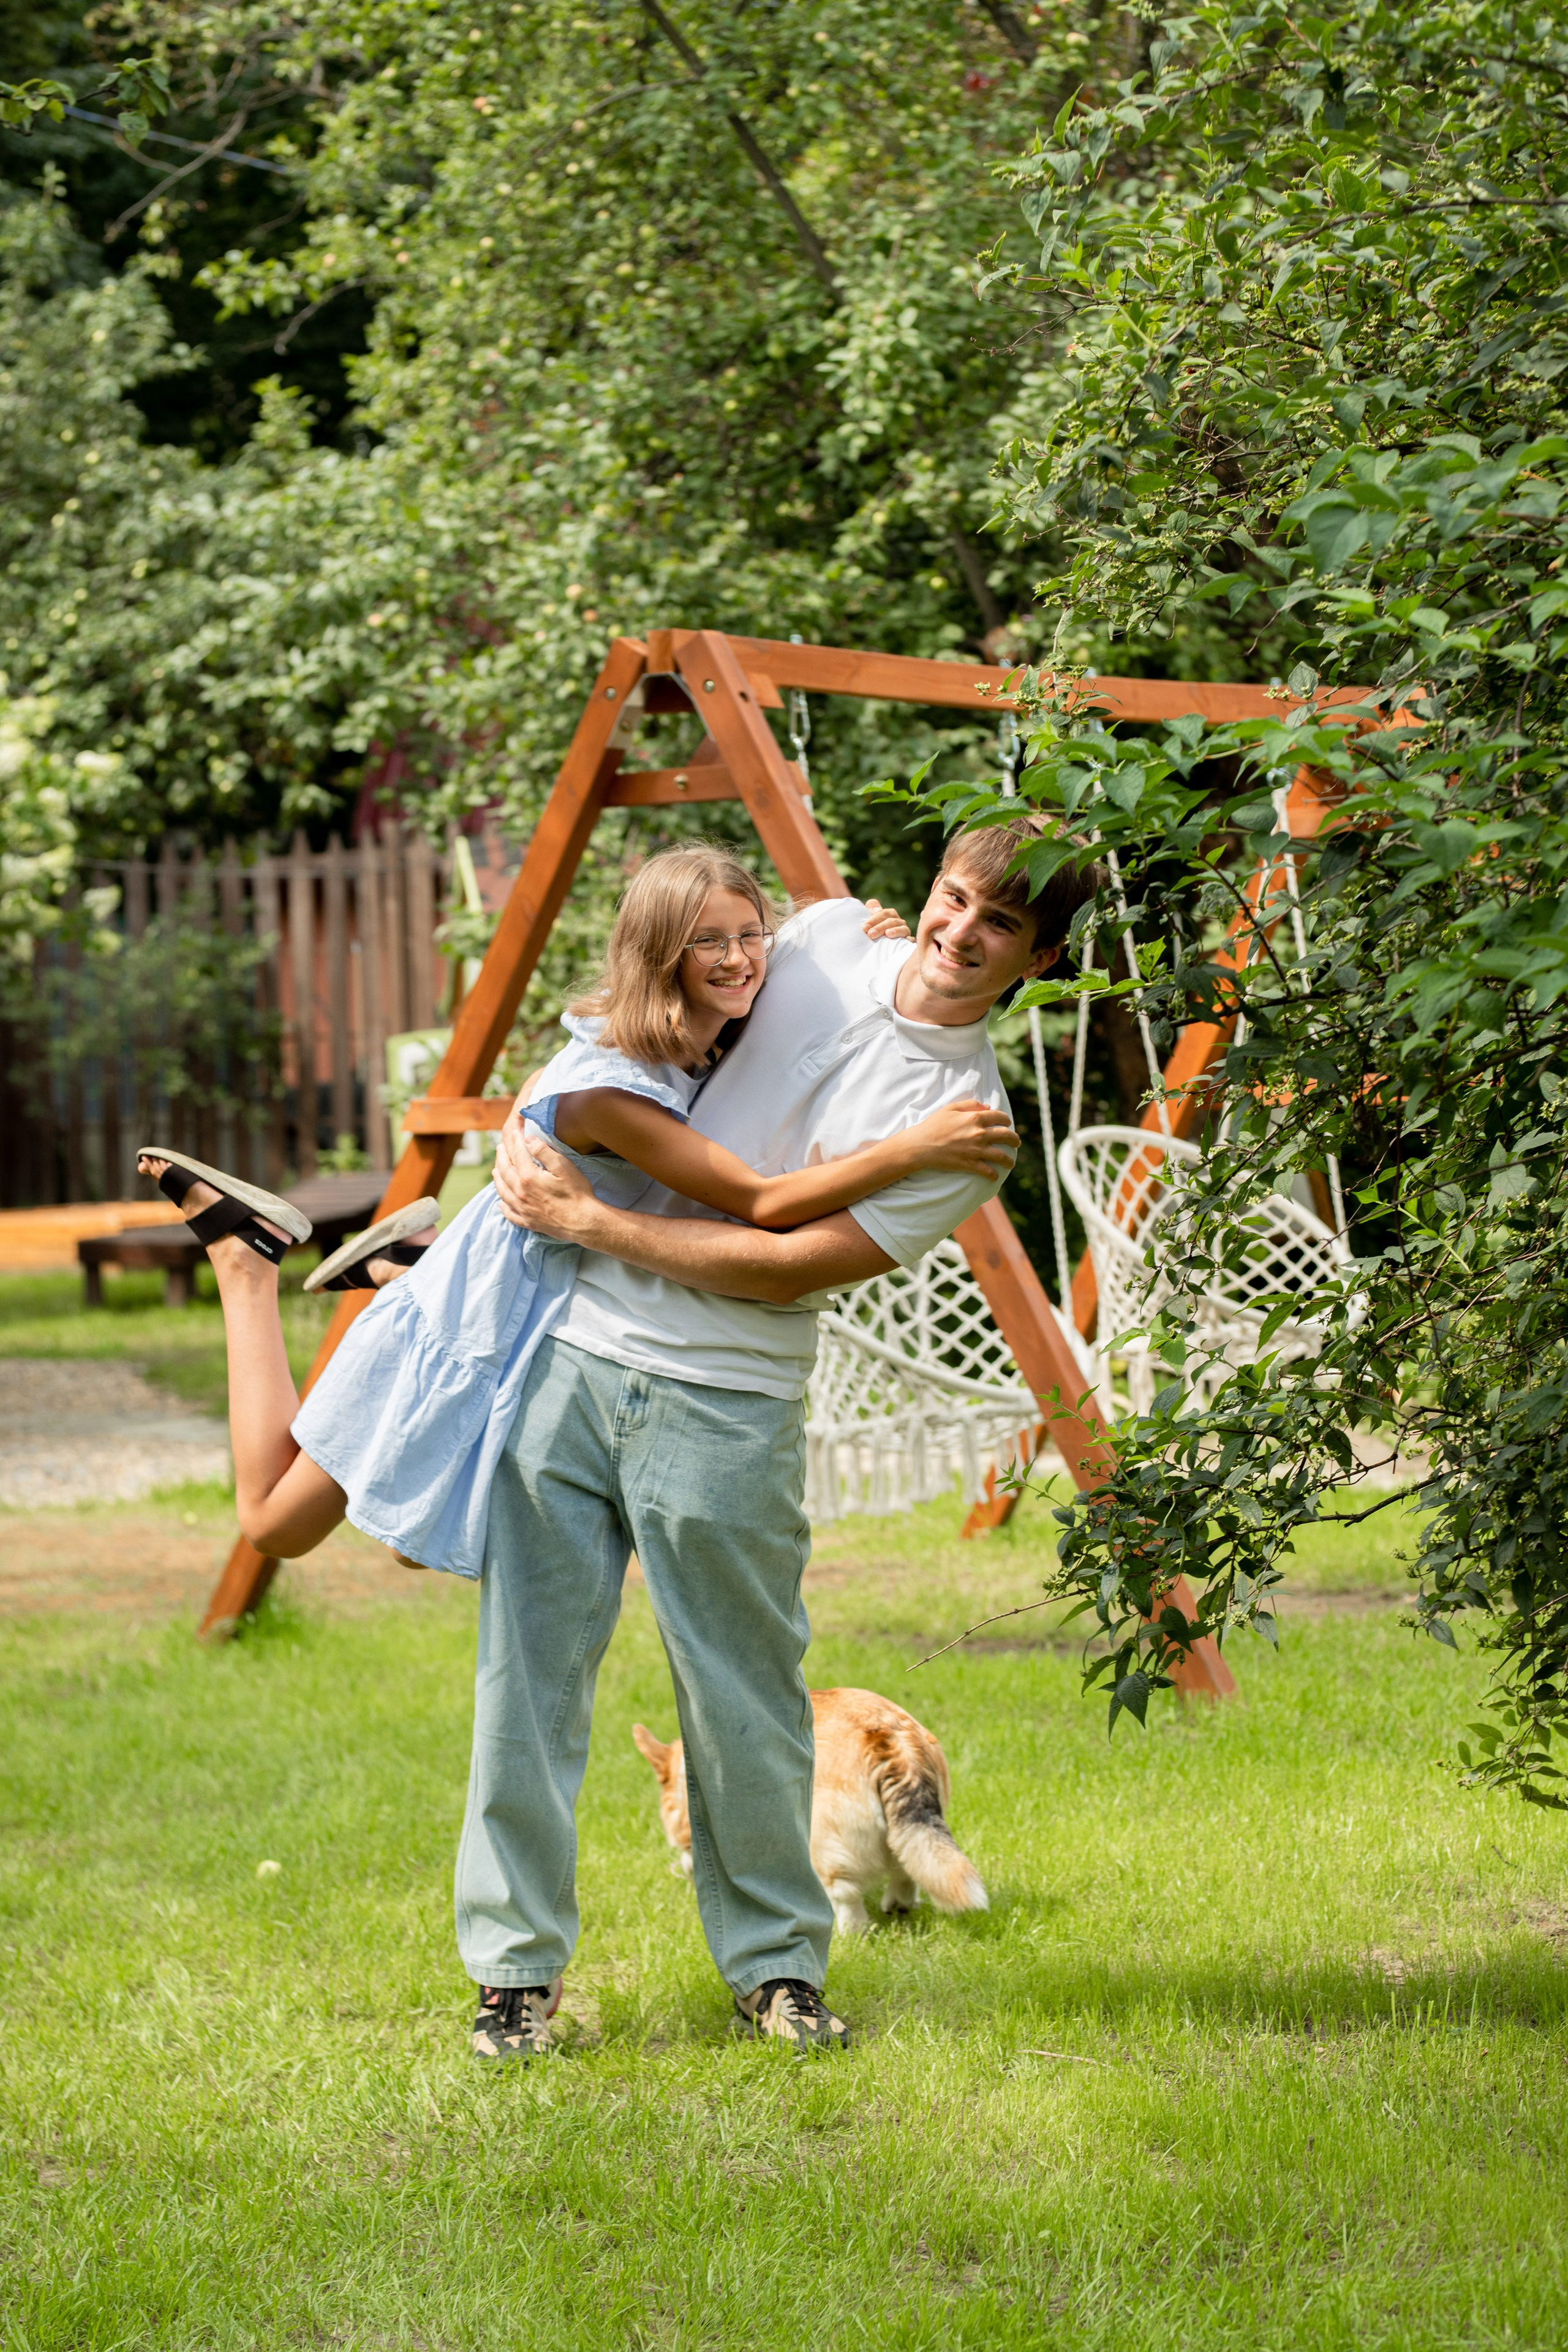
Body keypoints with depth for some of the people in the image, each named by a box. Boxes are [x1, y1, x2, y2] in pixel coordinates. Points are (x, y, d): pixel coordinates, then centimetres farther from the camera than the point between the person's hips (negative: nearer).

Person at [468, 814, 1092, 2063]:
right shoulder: (827, 937, 6)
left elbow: (784, 1266, -14)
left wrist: (584, 1218, -13)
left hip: (723, 1409, -4)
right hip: (572, 1352, 4)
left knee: (744, 1702, 3)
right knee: (530, 1671, 3)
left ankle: (776, 1963, 21)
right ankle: (517, 1967, 12)